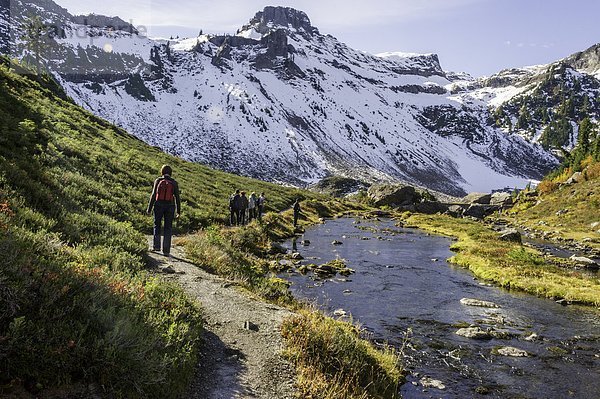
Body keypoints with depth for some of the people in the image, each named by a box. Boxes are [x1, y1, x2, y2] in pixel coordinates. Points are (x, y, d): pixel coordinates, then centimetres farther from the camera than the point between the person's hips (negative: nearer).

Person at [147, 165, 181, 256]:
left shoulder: (158, 180, -1)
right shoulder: (174, 182, 1)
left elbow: (153, 195, -4)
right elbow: (177, 197, -1)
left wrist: (149, 208, 1)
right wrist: (178, 211, 4)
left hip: (159, 205, 0)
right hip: (170, 206, 0)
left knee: (157, 225, 19)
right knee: (168, 228, 7)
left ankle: (156, 246, 15)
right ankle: (166, 250, 4)